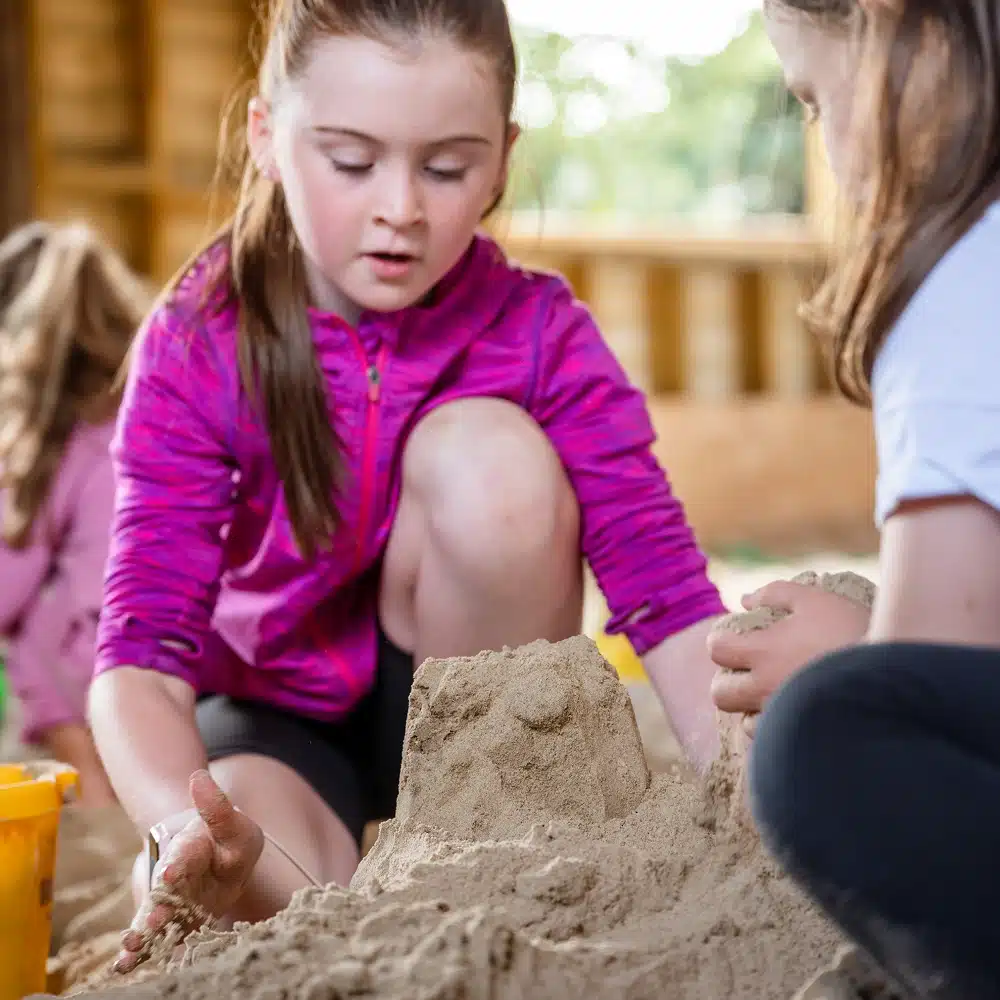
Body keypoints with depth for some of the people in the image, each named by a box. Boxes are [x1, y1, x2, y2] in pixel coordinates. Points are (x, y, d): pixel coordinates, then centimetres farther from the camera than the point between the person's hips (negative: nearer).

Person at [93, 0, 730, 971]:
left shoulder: (539, 334, -17)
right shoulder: (198, 346, -19)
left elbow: (664, 592, -25)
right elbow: (145, 641, -28)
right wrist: (188, 830, -49)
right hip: (273, 717, -1)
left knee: (487, 453, -27)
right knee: (231, 897, -36)